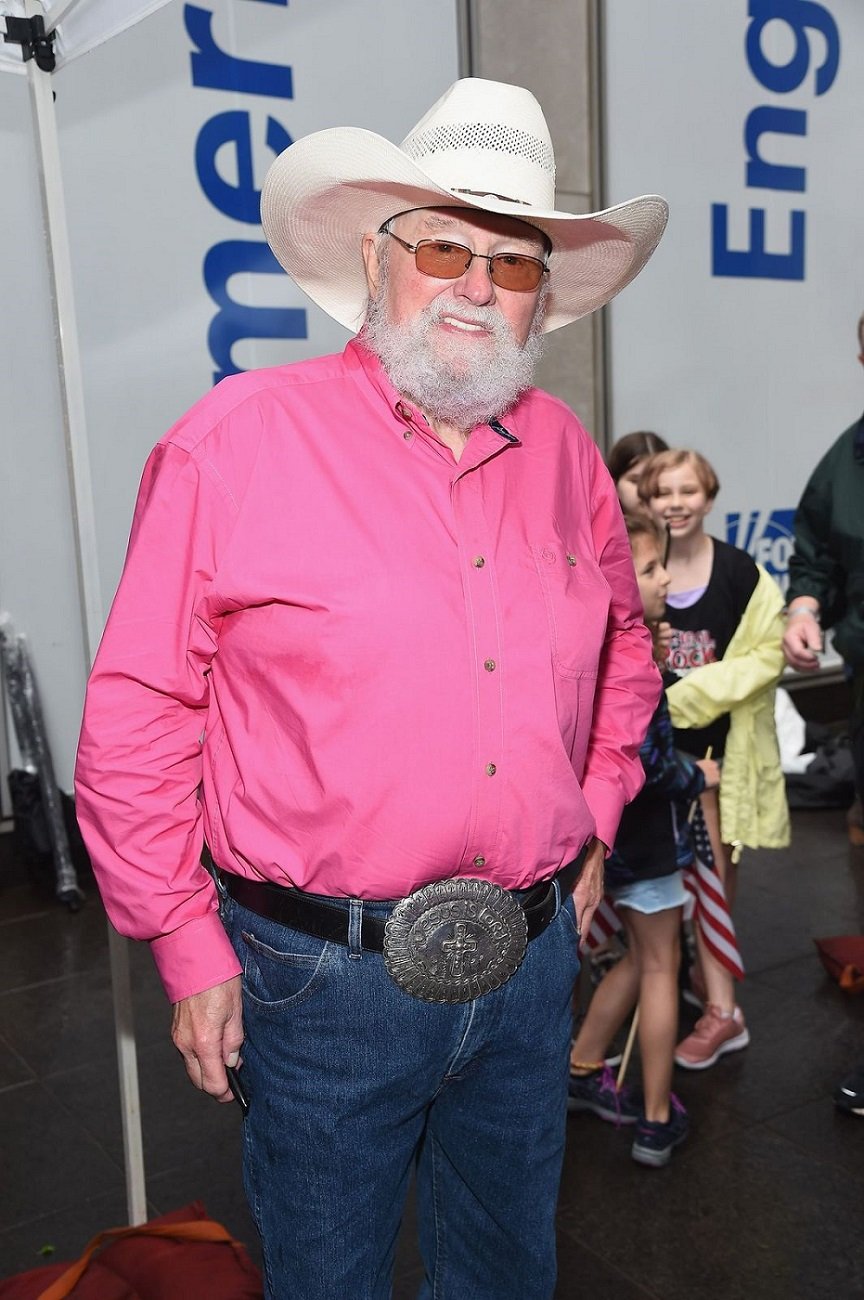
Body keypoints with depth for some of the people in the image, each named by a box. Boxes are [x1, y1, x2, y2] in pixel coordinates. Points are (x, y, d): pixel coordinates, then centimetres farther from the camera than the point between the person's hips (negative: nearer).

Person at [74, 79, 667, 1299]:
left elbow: (623, 640, 19)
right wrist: (190, 948, -8)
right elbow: (135, 712, -10)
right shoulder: (237, 439, -13)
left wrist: (595, 821, 14)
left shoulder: (565, 452, 3)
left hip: (532, 960, 5)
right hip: (325, 973, -4)